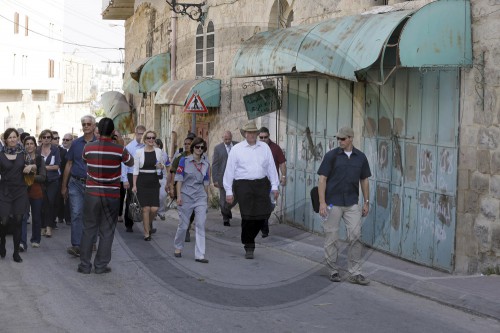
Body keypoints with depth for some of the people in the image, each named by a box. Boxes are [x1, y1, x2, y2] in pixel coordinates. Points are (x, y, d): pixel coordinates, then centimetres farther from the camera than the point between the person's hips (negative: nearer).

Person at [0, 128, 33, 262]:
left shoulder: (23, 153, 4)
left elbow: (35, 167, 14)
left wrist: (31, 166, -6)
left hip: (20, 191, 1)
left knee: (18, 221, 1)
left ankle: (16, 252, 11)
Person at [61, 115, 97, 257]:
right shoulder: (76, 143, 8)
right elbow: (68, 165, 11)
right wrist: (64, 186, 10)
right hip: (76, 183, 1)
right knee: (76, 214, -7)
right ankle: (76, 246, -10)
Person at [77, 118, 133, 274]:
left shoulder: (88, 147, -5)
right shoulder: (119, 149, -9)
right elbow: (130, 162, 10)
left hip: (92, 193, 1)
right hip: (112, 195, -1)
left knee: (89, 229, 9)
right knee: (107, 231, 7)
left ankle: (85, 265, 11)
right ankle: (101, 265, 9)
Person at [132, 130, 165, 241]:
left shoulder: (158, 151, 6)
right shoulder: (139, 152, -1)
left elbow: (163, 165, 18)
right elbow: (136, 169, 0)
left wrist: (161, 166, -7)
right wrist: (134, 185, -5)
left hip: (154, 181, 2)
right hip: (142, 181, -2)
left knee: (154, 208, -6)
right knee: (146, 208, -5)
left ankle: (149, 223, 26)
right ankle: (147, 233, 6)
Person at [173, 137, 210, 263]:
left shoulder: (206, 164, 9)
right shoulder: (184, 161, -2)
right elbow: (179, 179, -4)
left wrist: (207, 199, 17)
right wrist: (179, 196, -10)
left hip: (201, 198, 3)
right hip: (186, 196, -3)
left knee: (201, 225, -5)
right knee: (183, 225, 6)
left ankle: (200, 255, -5)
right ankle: (178, 247, 31)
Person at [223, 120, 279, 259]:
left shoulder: (264, 147, 10)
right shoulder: (236, 149, 2)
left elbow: (271, 167, 13)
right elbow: (229, 170, 2)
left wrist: (274, 186, 8)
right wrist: (229, 191, 0)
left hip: (262, 184, 3)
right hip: (243, 185, -3)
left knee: (264, 213, -4)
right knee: (248, 216, -6)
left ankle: (249, 237, 23)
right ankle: (249, 247, 9)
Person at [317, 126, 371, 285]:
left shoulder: (360, 157, 4)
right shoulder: (331, 156, -5)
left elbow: (364, 180, 13)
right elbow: (322, 179, -7)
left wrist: (366, 202, 10)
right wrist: (322, 202, -14)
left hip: (352, 204, 2)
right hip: (333, 203, -2)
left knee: (355, 236, -3)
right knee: (331, 238, 4)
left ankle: (355, 273, 3)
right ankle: (333, 270, 17)